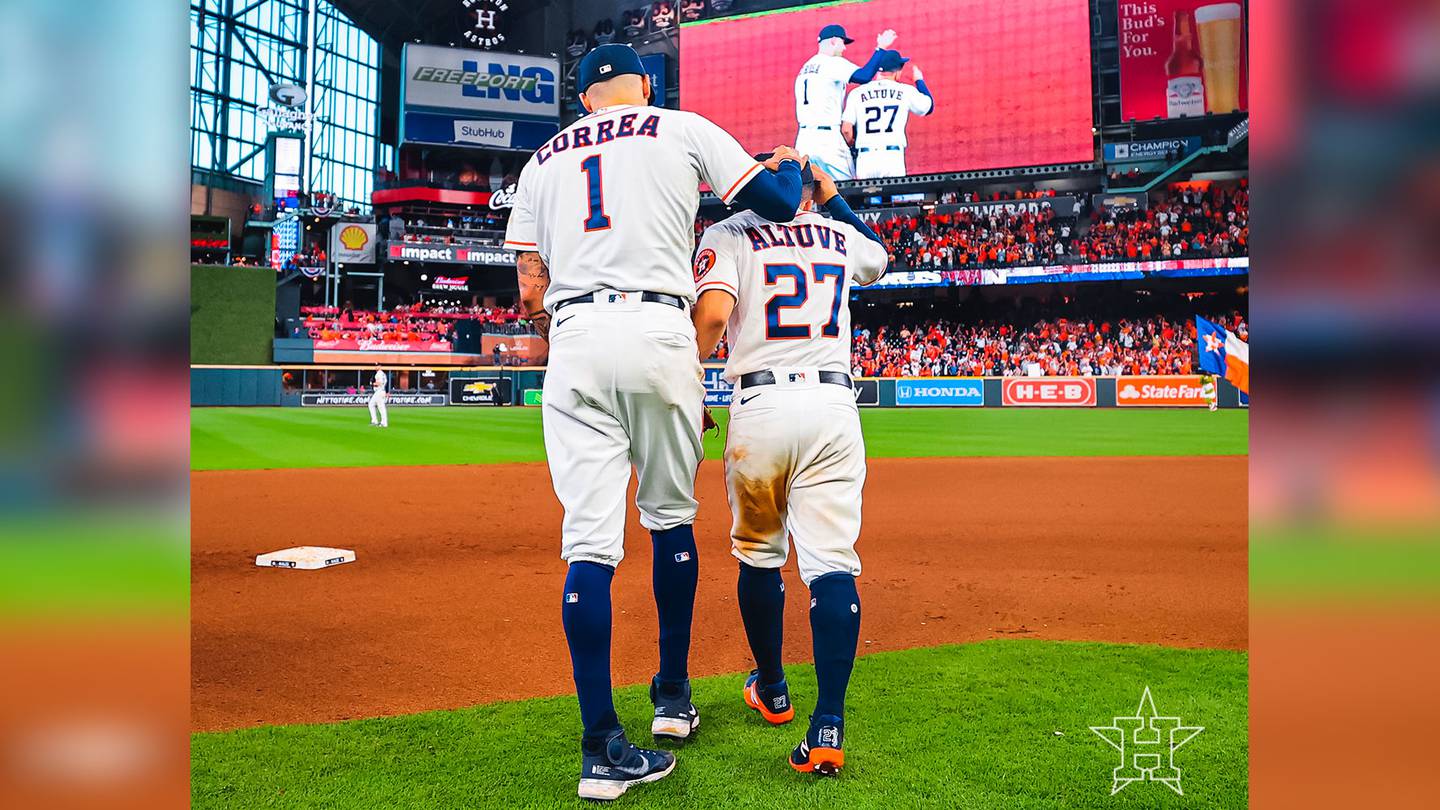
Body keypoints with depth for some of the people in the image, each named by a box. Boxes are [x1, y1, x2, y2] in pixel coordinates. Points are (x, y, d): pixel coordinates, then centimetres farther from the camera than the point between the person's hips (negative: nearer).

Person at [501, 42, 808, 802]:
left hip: (573, 339, 2)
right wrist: (789, 159, 32)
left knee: (589, 540, -2)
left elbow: (530, 290, 15)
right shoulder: (684, 129, 12)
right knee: (671, 518, 15)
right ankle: (673, 695, 26)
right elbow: (778, 202, 10)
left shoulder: (543, 158, 20)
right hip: (658, 330, -2)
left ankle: (603, 748, -4)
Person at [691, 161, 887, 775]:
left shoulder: (728, 234, 6)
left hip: (759, 405, -1)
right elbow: (880, 257, 41)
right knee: (832, 562, -3)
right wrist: (833, 199, 41)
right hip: (833, 406, 2)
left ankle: (772, 691, 32)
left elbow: (712, 314, -12)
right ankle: (828, 726, -12)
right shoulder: (839, 235, 17)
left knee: (759, 556, 17)